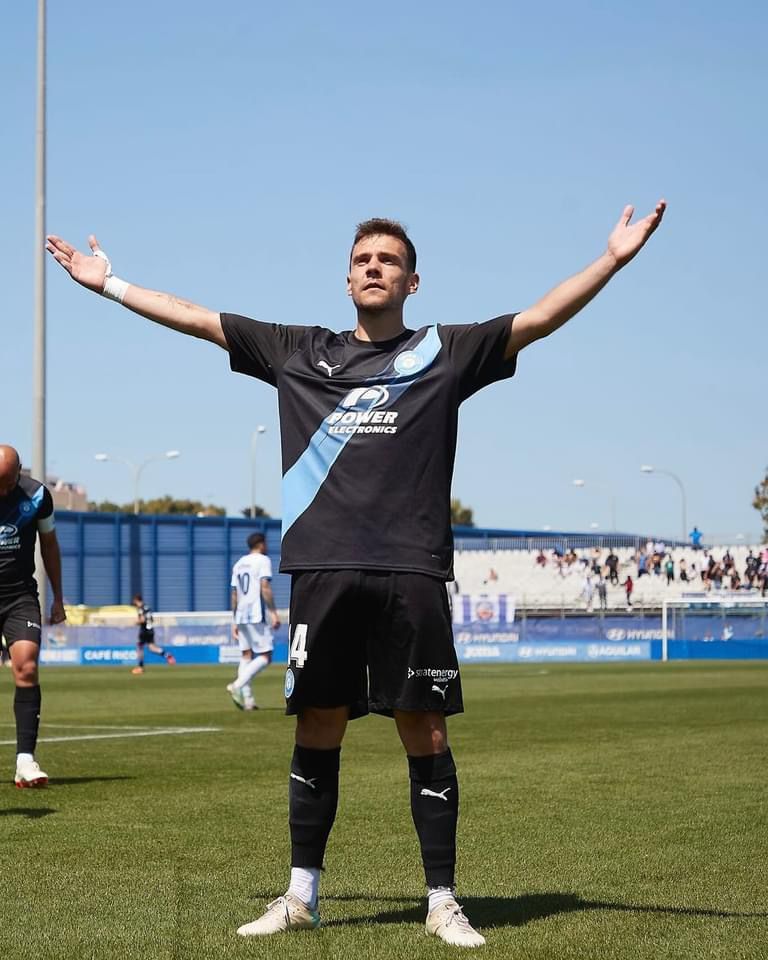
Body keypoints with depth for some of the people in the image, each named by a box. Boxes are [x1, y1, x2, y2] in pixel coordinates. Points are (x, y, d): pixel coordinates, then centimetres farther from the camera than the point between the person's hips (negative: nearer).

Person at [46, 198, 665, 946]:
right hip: (323, 572, 2)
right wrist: (109, 284, 21)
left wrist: (613, 260, -10)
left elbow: (541, 318, 0)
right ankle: (301, 897, 18)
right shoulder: (298, 352, 15)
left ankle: (442, 904, 8)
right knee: (317, 730, 8)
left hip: (411, 574, -2)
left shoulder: (445, 351, 8)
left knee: (424, 734, -1)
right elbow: (195, 319, 20)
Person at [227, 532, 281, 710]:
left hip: (241, 616, 7)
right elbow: (265, 587, -15)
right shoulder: (263, 560, -3)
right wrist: (273, 613, -16)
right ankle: (237, 685, -22)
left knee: (246, 656, 8)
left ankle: (247, 699, 1)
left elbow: (234, 594, 17)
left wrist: (235, 621, 20)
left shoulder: (238, 564, 18)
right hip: (257, 616, -7)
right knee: (265, 656, -6)